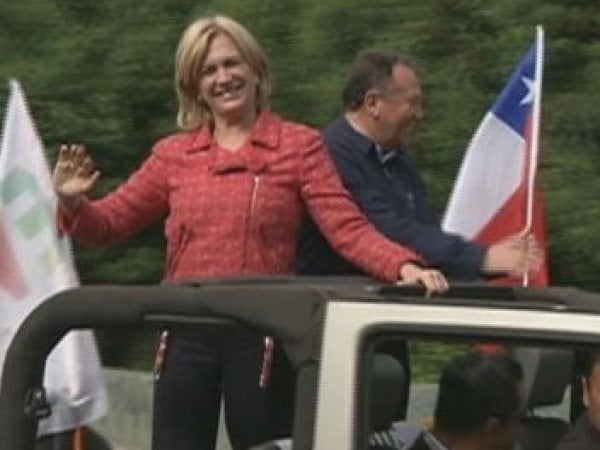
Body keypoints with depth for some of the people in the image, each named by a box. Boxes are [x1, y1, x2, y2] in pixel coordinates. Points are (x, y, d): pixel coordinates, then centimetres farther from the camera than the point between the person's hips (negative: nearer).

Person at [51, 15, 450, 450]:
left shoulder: (298, 145, 2)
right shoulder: (173, 154, 11)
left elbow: (348, 227, -6)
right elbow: (109, 223, 12)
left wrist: (404, 266, -24)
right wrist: (72, 203, -10)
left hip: (261, 337, -2)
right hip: (187, 337, 3)